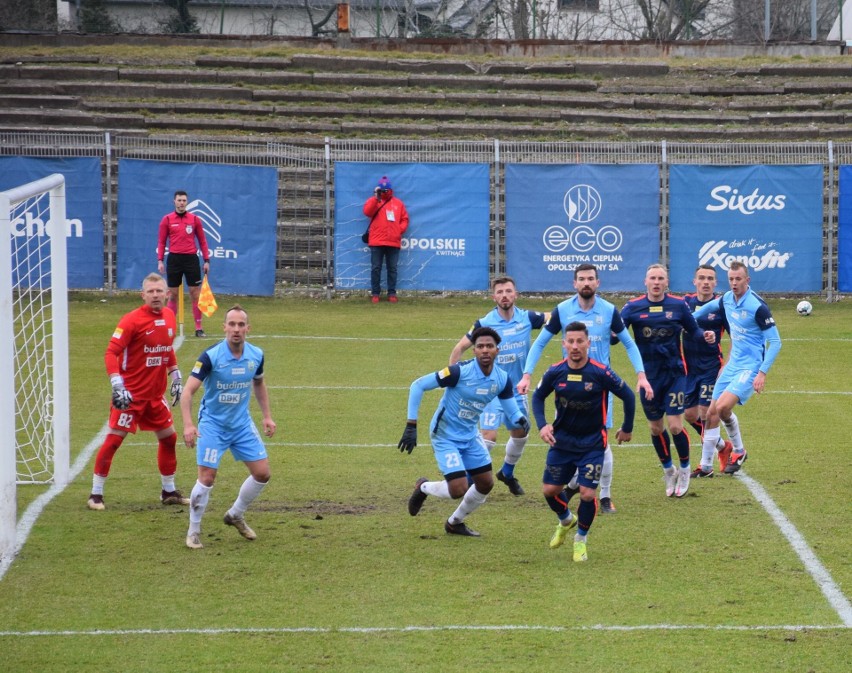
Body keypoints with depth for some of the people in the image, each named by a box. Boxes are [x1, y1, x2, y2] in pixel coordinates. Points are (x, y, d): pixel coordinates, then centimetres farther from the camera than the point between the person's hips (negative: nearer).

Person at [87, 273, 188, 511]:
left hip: (156, 395, 7)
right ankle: (96, 494, 2)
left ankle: (169, 491, 27)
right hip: (130, 393, -7)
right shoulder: (132, 320, -15)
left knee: (168, 437, 12)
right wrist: (117, 385, -28)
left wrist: (176, 377, 16)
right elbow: (111, 353, -19)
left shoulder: (169, 317, 6)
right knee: (114, 439, -6)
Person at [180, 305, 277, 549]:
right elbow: (188, 391, -24)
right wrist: (188, 425, -35)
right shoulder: (211, 356, -22)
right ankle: (193, 531, 7)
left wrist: (267, 416, 12)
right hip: (213, 424, -5)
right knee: (207, 478, -11)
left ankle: (236, 515, 27)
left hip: (242, 423, 5)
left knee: (262, 473, 3)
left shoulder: (256, 355, -6)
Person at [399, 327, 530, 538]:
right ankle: (423, 488, 19)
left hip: (470, 435, 7)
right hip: (445, 436, -7)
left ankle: (455, 523, 33)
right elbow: (418, 385, -20)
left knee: (486, 484, 9)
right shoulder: (460, 372, -26)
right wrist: (411, 426, -22)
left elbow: (512, 411, 3)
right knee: (459, 490, -15)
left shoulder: (502, 379, -7)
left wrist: (520, 419, -24)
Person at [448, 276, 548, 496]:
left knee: (520, 434, 17)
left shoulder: (527, 318, -6)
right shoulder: (485, 324, -14)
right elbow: (460, 348, -6)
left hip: (517, 389, 5)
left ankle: (507, 473, 41)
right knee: (488, 435, -15)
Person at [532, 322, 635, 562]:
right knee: (550, 489, 4)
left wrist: (627, 428, 5)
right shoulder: (555, 372, -9)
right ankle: (565, 520, 38)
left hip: (592, 443, -3)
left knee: (587, 493, -10)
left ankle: (581, 540, 16)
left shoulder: (601, 373, -19)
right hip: (562, 440, 3)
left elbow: (628, 396, -5)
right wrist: (542, 425, -5)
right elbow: (538, 397, 10)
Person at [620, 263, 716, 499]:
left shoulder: (678, 305, -2)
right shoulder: (633, 307, -4)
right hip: (648, 375, 1)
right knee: (655, 427, 10)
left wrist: (705, 335, -13)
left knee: (675, 425, -9)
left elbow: (693, 330, 8)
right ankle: (668, 470, 33)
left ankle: (684, 470, 15)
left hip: (674, 373, -1)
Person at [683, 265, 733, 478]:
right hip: (689, 367, 5)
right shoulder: (685, 302, 3)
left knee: (706, 414, -7)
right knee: (690, 415, 7)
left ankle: (706, 465, 4)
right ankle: (723, 446, 29)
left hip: (712, 367, -5)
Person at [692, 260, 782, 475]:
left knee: (723, 406, -23)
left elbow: (775, 342, -17)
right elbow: (708, 307, 27)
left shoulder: (758, 306, -18)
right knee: (712, 413, 6)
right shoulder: (726, 299, 2)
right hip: (732, 366, 7)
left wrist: (762, 373, -22)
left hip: (750, 367, -7)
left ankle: (738, 451, -3)